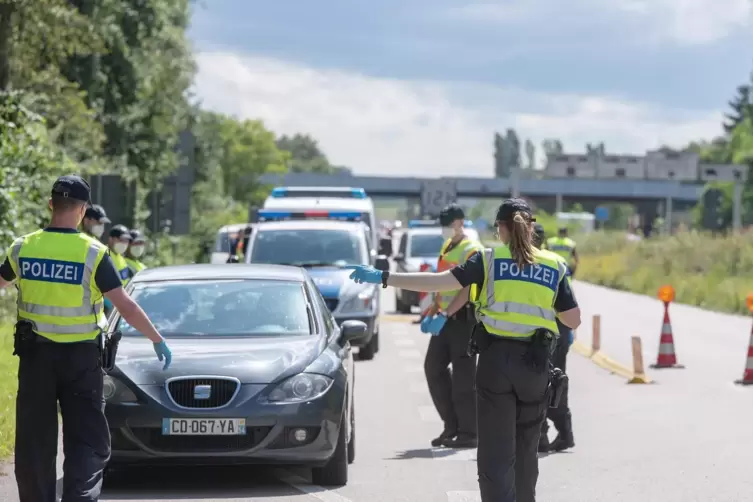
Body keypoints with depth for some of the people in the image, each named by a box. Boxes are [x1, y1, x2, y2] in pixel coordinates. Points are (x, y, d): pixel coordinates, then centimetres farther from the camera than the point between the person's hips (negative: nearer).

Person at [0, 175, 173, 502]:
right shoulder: (93, 253, -11)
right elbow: (125, 307, -10)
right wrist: (158, 340, 2)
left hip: (35, 354, 3)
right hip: (81, 356, -2)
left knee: (34, 440, 11)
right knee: (87, 441, 2)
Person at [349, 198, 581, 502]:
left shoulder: (489, 260, -1)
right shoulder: (554, 267, 6)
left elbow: (441, 281, -11)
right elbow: (574, 320, 5)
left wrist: (383, 278, -10)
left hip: (496, 359, -2)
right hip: (536, 364, 2)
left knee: (495, 451, -1)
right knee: (526, 449, 18)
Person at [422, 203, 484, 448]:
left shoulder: (472, 250, -11)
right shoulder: (446, 247, 16)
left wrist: (446, 314, -26)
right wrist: (432, 313, 15)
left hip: (463, 317, -9)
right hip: (445, 318, 9)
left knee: (463, 375, -6)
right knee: (434, 367, 8)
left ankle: (468, 433, -1)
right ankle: (452, 426, 16)